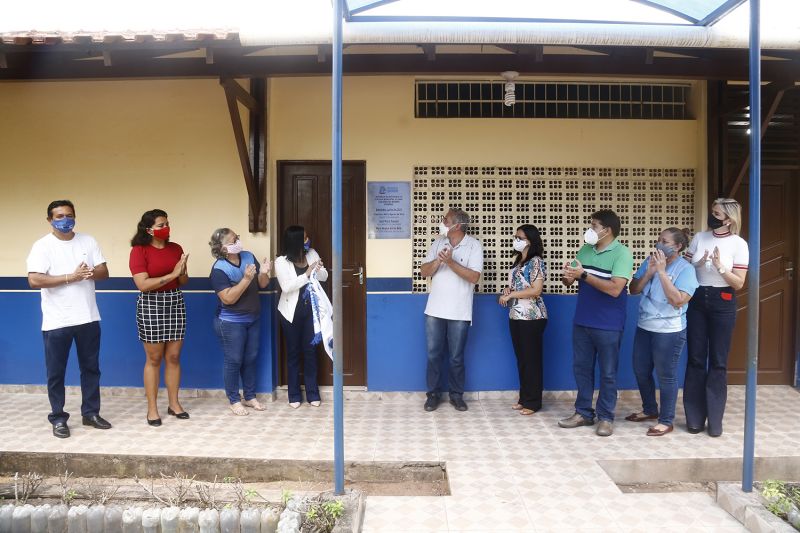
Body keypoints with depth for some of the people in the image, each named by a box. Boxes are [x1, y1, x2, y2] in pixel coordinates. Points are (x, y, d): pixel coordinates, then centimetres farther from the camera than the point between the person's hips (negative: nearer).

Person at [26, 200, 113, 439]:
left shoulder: (88, 241, 6)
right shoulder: (42, 246, -7)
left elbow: (104, 272, 4)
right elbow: (34, 280, -17)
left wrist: (91, 272, -19)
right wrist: (70, 277, -21)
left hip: (88, 318, 4)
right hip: (56, 322, -4)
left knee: (91, 368, 12)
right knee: (56, 372, 6)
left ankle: (91, 413, 25)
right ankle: (58, 418, 19)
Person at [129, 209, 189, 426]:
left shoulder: (176, 248, 6)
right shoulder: (139, 250, -9)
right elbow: (143, 284, -18)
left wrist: (182, 272, -12)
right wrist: (172, 274, -19)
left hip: (175, 302, 4)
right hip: (151, 305, -4)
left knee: (173, 357, 9)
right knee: (153, 359, 3)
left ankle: (174, 404, 20)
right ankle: (152, 408, 13)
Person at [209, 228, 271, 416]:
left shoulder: (248, 256, -2)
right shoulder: (219, 269, -18)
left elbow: (262, 284, 3)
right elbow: (228, 298, -25)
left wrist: (263, 273, -19)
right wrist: (246, 279, -31)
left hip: (252, 319, 6)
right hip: (231, 322, -6)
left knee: (250, 359, 14)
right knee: (234, 361, 4)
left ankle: (250, 397, 28)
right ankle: (234, 400, 19)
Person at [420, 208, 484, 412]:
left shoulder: (474, 246, -6)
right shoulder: (438, 243, 6)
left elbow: (474, 277, -16)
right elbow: (424, 271, 2)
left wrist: (450, 262, -23)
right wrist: (438, 260, -17)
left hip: (459, 312, -3)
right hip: (435, 310, 3)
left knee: (456, 357, 7)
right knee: (434, 354, 8)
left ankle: (456, 394, 22)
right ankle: (433, 393, 21)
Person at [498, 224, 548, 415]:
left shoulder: (536, 262, -11)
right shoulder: (517, 261, 14)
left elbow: (535, 290, -19)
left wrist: (511, 295, -15)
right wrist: (508, 290, 2)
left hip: (532, 317, -8)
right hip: (515, 316, 8)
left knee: (532, 359, -1)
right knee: (521, 358, 12)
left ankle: (533, 402, 8)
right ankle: (524, 398, 21)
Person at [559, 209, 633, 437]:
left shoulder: (622, 253, -12)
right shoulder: (585, 250, 6)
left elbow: (615, 289, -23)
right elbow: (569, 282, 10)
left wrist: (583, 275, -21)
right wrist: (567, 275, -15)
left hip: (608, 325, -6)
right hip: (581, 321, 6)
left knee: (607, 372, 6)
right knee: (581, 368, 13)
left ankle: (606, 417, 18)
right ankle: (583, 412, 26)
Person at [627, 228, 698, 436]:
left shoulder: (685, 269, -12)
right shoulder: (650, 261, 3)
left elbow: (678, 301, -23)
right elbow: (633, 289, 2)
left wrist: (662, 272, -21)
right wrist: (649, 272, -13)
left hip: (669, 331, -6)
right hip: (644, 327, 6)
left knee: (665, 376, 3)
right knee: (640, 371, 16)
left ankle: (666, 421, 17)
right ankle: (649, 410, 37)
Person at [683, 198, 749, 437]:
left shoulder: (739, 244, -5)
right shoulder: (699, 238, 4)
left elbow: (738, 283, -7)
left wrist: (720, 267, -21)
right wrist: (698, 265, -13)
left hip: (722, 304, -3)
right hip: (696, 301, 3)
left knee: (718, 362, 4)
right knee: (695, 359, 6)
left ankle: (715, 419, 14)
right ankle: (694, 417, 15)